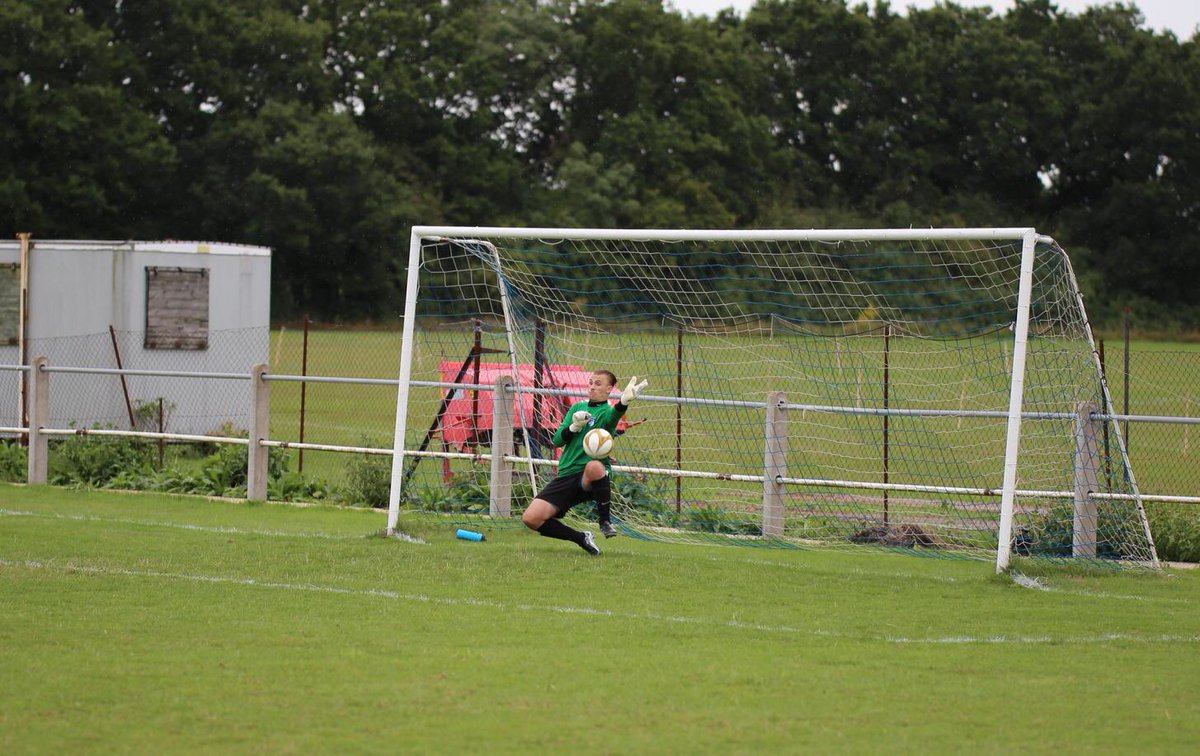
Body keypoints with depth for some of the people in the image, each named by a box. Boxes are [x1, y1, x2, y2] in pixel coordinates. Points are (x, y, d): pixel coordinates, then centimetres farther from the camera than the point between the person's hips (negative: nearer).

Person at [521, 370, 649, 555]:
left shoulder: (607, 412, 1)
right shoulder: (577, 408, 17)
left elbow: (611, 418, -27)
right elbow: (557, 441, 10)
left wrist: (624, 402, -49)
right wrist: (574, 427, -10)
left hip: (590, 477, -5)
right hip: (566, 475, 5)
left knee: (594, 466, -42)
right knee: (530, 518, -12)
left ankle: (605, 520, -20)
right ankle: (581, 538, 6)